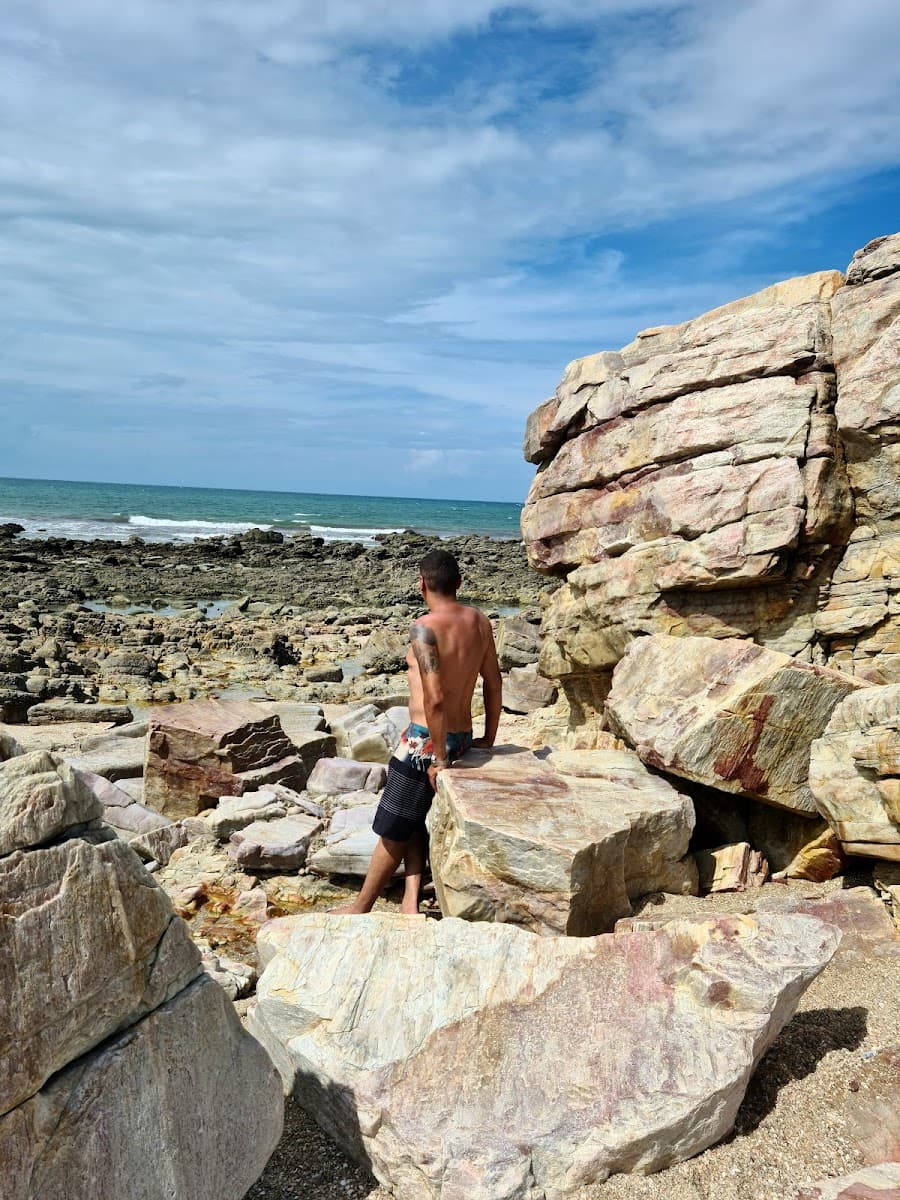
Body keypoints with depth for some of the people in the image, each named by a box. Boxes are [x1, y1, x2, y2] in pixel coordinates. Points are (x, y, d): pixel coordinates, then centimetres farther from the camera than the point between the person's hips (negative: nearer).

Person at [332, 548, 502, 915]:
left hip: (426, 740, -7)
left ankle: (361, 907, 27)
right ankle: (411, 898, 14)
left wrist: (439, 758, -18)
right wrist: (488, 740, 17)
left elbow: (434, 698, -25)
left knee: (392, 831, 10)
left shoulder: (425, 627, -19)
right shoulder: (479, 621, 3)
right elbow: (494, 684, 9)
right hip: (462, 738, 7)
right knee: (412, 818, 22)